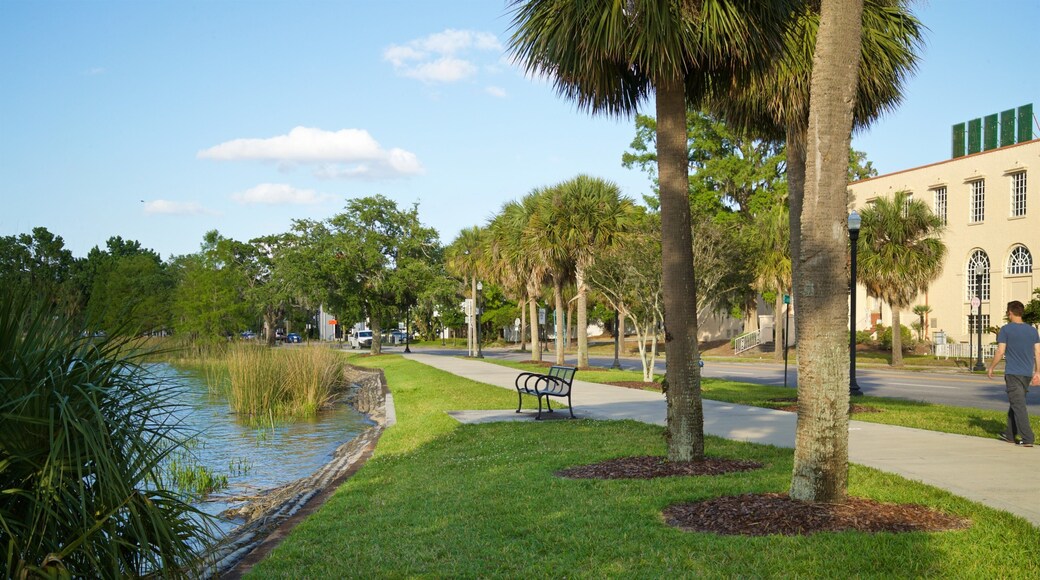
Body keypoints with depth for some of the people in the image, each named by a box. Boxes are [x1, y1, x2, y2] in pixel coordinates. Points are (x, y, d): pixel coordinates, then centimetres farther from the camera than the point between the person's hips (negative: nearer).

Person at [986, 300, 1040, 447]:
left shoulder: (1006, 330, -7)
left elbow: (1000, 352, -10)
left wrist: (991, 367, 2)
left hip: (1013, 373, -6)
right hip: (1027, 373, 6)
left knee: (1018, 405, -6)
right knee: (1015, 403, 17)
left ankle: (1027, 438, -12)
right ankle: (1010, 435, 24)